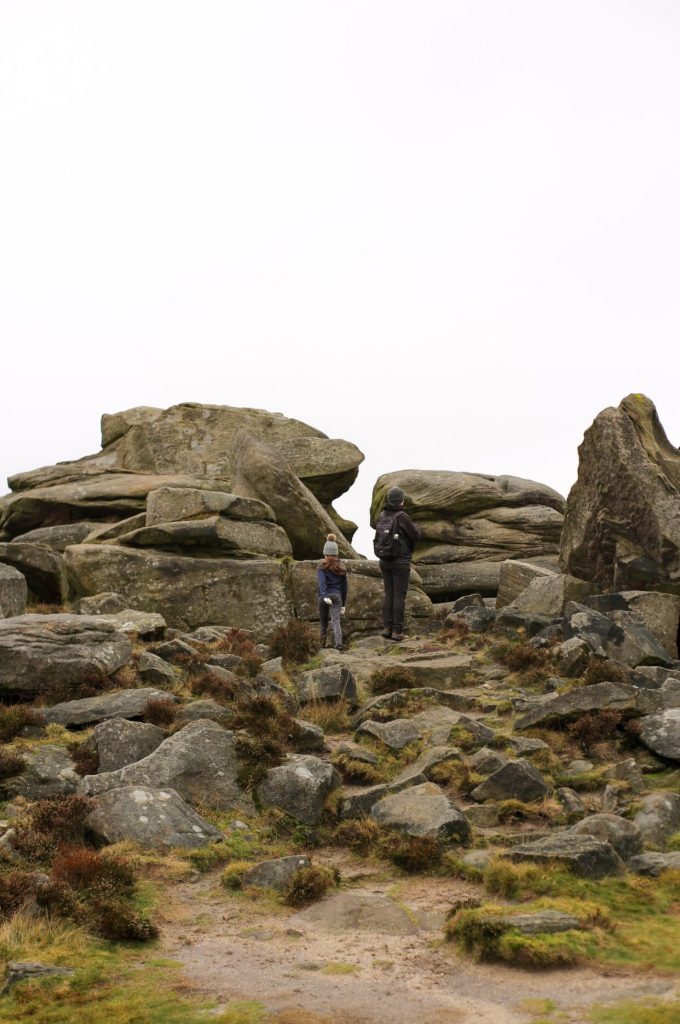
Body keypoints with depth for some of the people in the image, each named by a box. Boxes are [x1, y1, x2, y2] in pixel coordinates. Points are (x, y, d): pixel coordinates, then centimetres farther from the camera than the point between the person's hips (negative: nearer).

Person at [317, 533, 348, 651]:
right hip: (337, 596, 1)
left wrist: (324, 596, -26)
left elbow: (321, 581, -15)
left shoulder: (321, 567, 2)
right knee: (336, 621, -9)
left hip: (324, 596, -1)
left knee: (323, 622, 14)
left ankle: (322, 645, 20)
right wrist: (343, 604, 21)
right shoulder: (341, 568, 11)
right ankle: (338, 644, -29)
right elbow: (344, 586, 15)